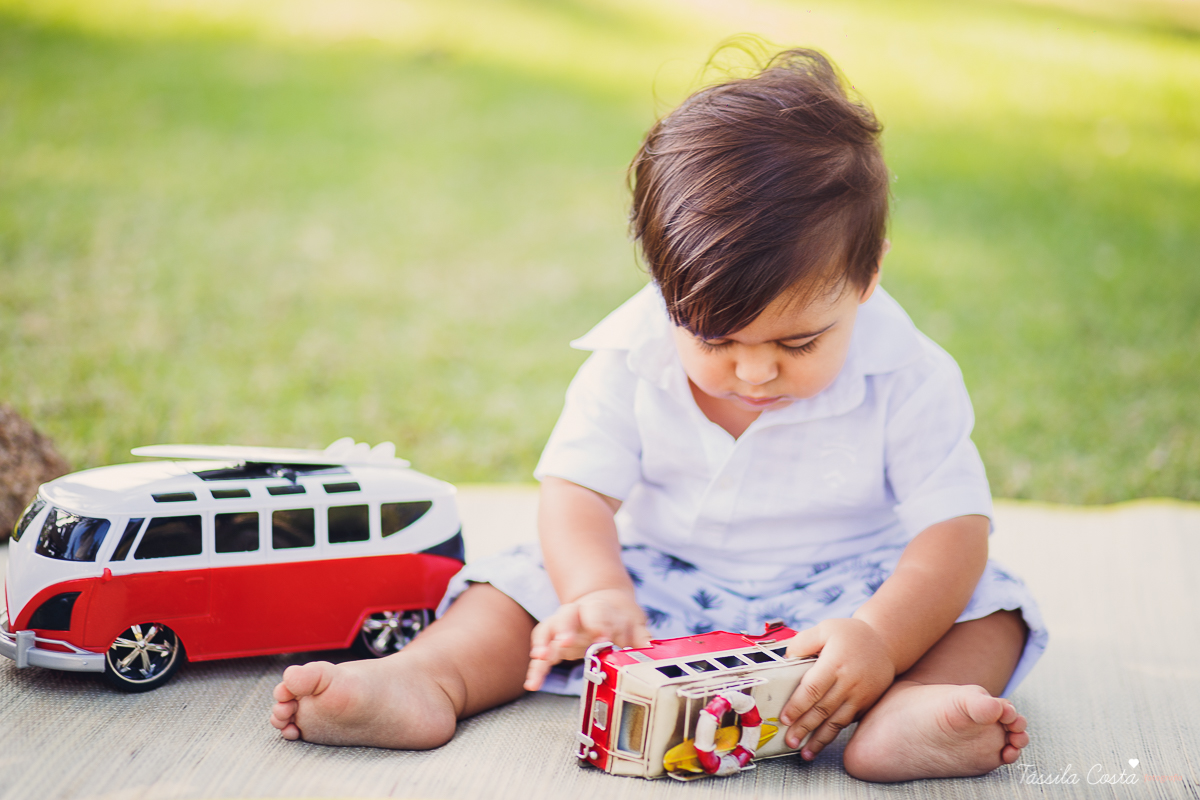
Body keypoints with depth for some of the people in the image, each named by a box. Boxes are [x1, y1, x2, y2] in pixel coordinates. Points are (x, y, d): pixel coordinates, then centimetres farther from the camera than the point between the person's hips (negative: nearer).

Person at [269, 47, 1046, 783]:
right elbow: (577, 490, -14)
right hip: (664, 585, 2)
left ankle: (903, 711, -51)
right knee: (530, 578, -14)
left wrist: (882, 637, -39)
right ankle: (426, 681, -31)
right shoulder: (631, 360, -13)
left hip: (840, 592, -1)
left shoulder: (905, 379, -18)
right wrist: (598, 591, -36)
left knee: (985, 603, -25)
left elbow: (955, 526, -21)